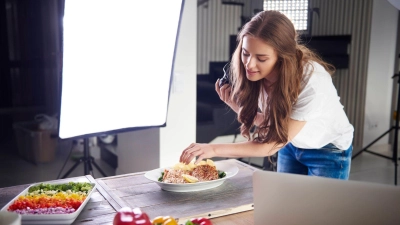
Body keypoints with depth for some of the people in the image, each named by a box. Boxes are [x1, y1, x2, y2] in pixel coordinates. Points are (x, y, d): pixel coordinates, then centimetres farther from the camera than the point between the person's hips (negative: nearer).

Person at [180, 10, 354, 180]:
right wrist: (234, 104, -26)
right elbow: (269, 122, -9)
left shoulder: (312, 82, -36)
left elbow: (272, 145, -32)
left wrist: (214, 149, -37)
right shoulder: (254, 73, -21)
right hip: (290, 145, 4)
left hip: (330, 150, -4)